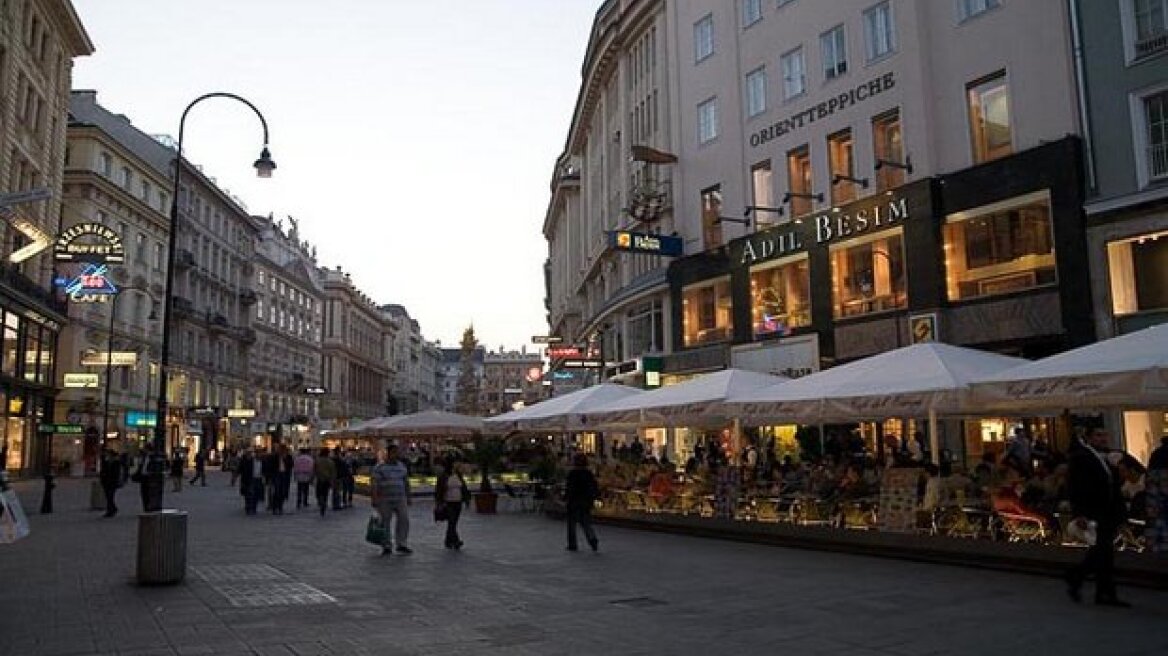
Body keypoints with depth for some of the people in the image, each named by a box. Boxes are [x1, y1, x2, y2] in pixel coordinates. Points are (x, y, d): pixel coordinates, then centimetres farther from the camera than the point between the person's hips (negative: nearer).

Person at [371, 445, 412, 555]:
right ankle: (386, 547, 11)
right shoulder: (380, 467, -3)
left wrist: (408, 498, 15)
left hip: (400, 499, 4)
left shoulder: (402, 466, 12)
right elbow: (374, 484, -8)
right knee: (384, 523, 2)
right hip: (384, 500, -3)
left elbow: (406, 483, 17)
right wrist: (375, 499, -15)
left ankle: (401, 544, 4)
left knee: (404, 520, -4)